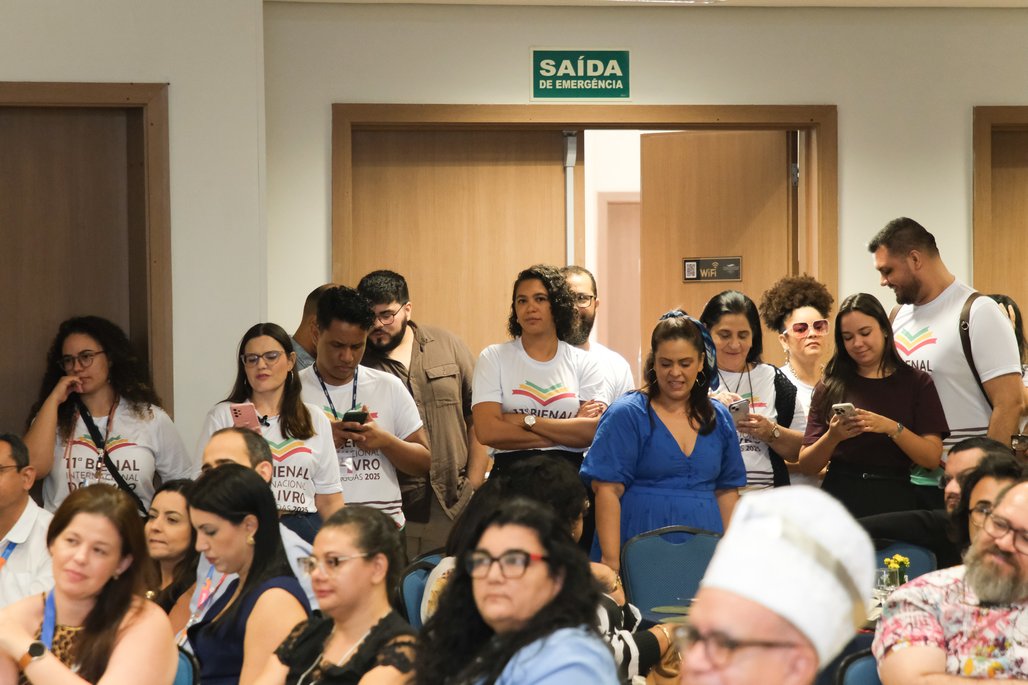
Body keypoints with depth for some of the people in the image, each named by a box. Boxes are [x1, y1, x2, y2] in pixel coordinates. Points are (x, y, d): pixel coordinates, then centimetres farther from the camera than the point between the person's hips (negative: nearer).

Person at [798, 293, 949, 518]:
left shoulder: (916, 382, 6)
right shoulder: (830, 388, 8)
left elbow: (933, 458, -2)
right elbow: (807, 465, 6)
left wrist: (892, 428, -16)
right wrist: (832, 437, -12)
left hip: (896, 500, -1)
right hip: (841, 498, 1)